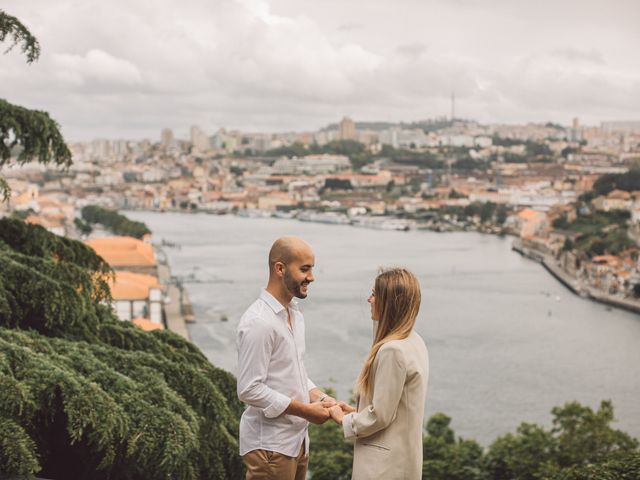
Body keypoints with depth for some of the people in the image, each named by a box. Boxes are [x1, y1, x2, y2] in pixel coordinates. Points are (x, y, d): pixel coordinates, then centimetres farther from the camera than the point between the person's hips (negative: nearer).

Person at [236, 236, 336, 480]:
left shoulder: (295, 315, 10)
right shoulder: (258, 322, -19)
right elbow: (249, 390, -21)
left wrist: (319, 397, 1)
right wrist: (306, 410, -17)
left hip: (297, 439, 9)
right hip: (270, 446, -8)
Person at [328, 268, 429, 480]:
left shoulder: (392, 351, -22)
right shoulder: (415, 343, 8)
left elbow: (380, 415, -19)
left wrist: (344, 420, -4)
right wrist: (356, 411, 10)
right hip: (403, 456, 9)